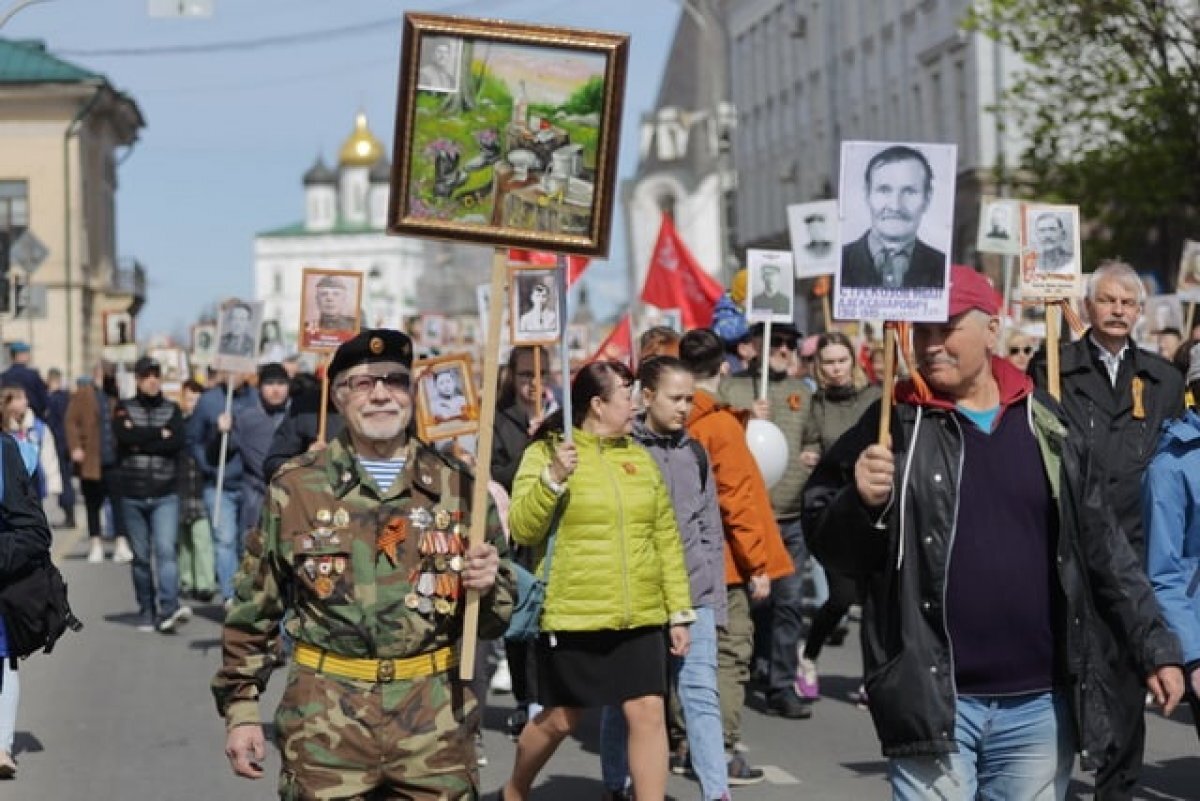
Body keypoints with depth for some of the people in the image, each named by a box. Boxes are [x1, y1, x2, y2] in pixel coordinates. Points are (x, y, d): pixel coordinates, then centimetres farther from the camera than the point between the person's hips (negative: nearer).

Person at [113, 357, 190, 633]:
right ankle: (146, 612, 15)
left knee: (166, 549, -16)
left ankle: (168, 609, -26)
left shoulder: (172, 409, 10)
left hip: (165, 495, -1)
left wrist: (141, 441, -10)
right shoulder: (124, 409, 9)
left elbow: (177, 442, -8)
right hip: (132, 495, 1)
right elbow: (124, 435, -12)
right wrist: (159, 434, -8)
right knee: (141, 556, 7)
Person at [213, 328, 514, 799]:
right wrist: (240, 708, 3)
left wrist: (487, 587, -10)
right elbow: (254, 613, 7)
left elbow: (494, 619, 11)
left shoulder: (457, 486, 4)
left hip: (435, 723, 1)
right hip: (326, 725, -1)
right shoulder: (296, 487, 1)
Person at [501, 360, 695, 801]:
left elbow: (666, 540, 12)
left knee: (648, 712, -5)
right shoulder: (546, 452, -5)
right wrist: (553, 478, -26)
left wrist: (679, 611, 9)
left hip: (640, 619, 4)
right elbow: (522, 530, -13)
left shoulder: (640, 457, 11)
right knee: (560, 718, 9)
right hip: (571, 618, -4)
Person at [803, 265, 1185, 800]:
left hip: (1040, 705, 3)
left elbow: (1104, 551, 12)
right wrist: (861, 503, -20)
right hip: (933, 700, -3)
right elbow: (829, 548, 0)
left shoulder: (1046, 423, 8)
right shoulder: (895, 426, 0)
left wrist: (1155, 650, 9)